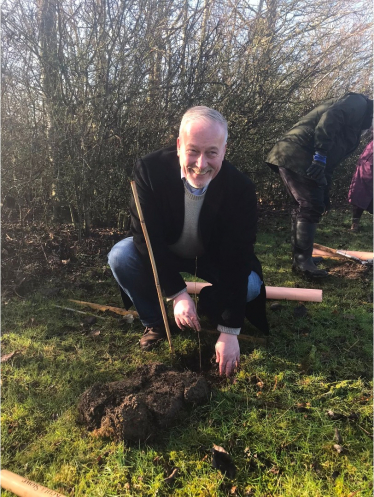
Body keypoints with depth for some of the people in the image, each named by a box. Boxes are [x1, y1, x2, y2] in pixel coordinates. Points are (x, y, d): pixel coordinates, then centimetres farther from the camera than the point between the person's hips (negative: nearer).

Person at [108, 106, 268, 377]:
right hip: (162, 254, 1)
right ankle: (155, 321, 0)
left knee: (251, 285, -24)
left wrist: (229, 331, -29)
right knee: (120, 256, -25)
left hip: (213, 260, 0)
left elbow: (236, 260, -28)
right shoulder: (150, 170, -28)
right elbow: (147, 236, -25)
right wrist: (177, 293, -32)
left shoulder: (241, 188, -28)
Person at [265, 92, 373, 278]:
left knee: (303, 207, 14)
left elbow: (332, 158, 29)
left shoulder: (354, 129, 32)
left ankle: (299, 257, 21)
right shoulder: (359, 103, 4)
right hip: (297, 156, -10)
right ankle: (303, 260, -6)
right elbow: (330, 119, -15)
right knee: (311, 207, -9)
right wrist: (320, 154, -24)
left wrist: (324, 190, 24)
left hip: (290, 156, 10)